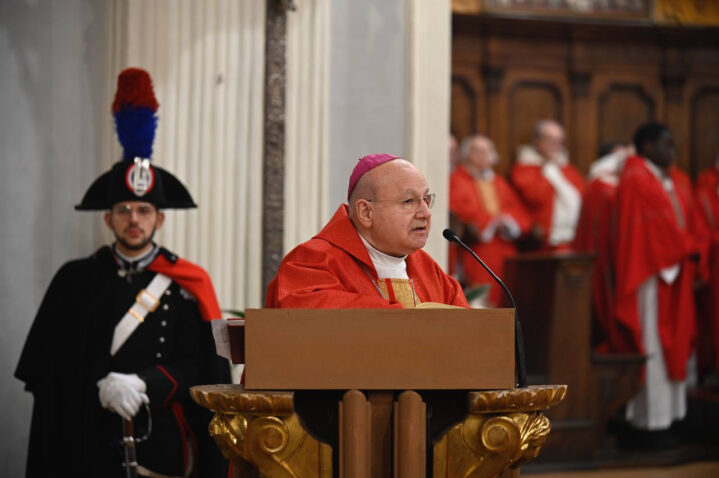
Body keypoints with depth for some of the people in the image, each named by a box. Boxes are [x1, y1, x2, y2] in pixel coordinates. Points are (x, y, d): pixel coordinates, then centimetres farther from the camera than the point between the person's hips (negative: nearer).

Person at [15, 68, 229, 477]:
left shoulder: (187, 284, 4)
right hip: (89, 444, 1)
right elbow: (49, 369, 4)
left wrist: (142, 385, -18)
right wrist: (103, 387, -12)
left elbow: (198, 368, -3)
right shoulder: (75, 281, 9)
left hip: (162, 444, -1)